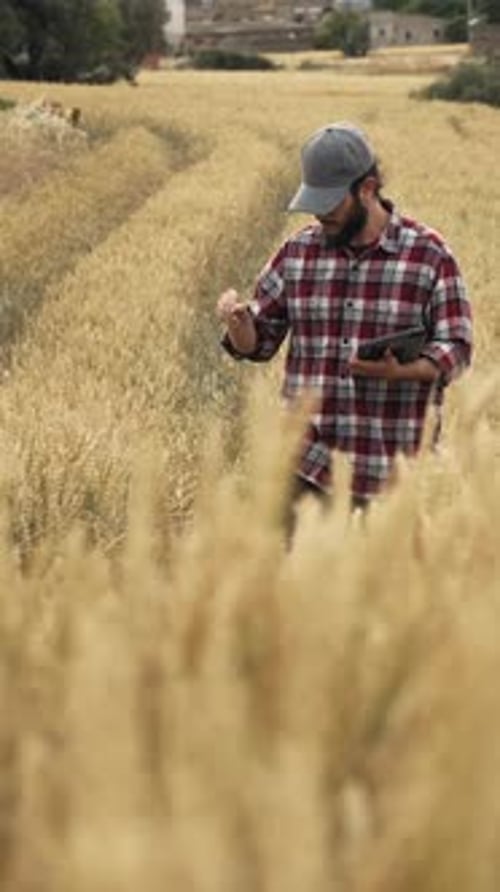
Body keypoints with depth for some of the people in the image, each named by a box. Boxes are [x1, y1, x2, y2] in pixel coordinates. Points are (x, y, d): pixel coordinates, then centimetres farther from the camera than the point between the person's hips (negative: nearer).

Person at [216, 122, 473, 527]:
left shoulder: (430, 254, -2)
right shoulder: (298, 251, 7)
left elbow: (456, 350, -2)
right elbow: (257, 344, 13)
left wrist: (399, 370, -22)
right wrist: (237, 318, -11)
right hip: (308, 463, 2)